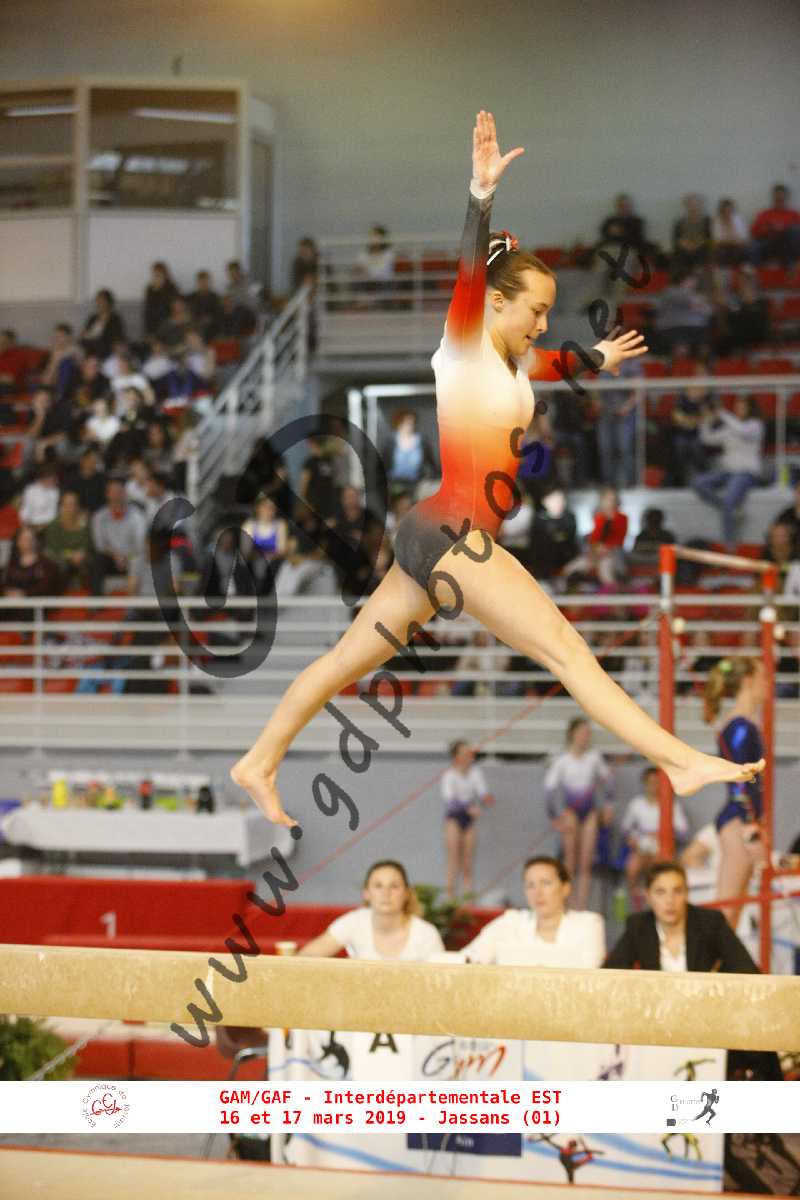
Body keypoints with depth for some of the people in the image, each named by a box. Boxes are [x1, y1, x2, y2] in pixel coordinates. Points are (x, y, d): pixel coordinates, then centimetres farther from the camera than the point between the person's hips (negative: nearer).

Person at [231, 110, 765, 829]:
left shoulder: (514, 363, 17)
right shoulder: (463, 348, -7)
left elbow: (551, 365, 42)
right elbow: (468, 275, -26)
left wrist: (599, 359, 58)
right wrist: (482, 197, -40)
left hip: (440, 541, 10)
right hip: (449, 533, -10)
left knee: (352, 659, 15)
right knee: (566, 649, -12)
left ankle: (258, 766, 24)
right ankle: (681, 762, -14)